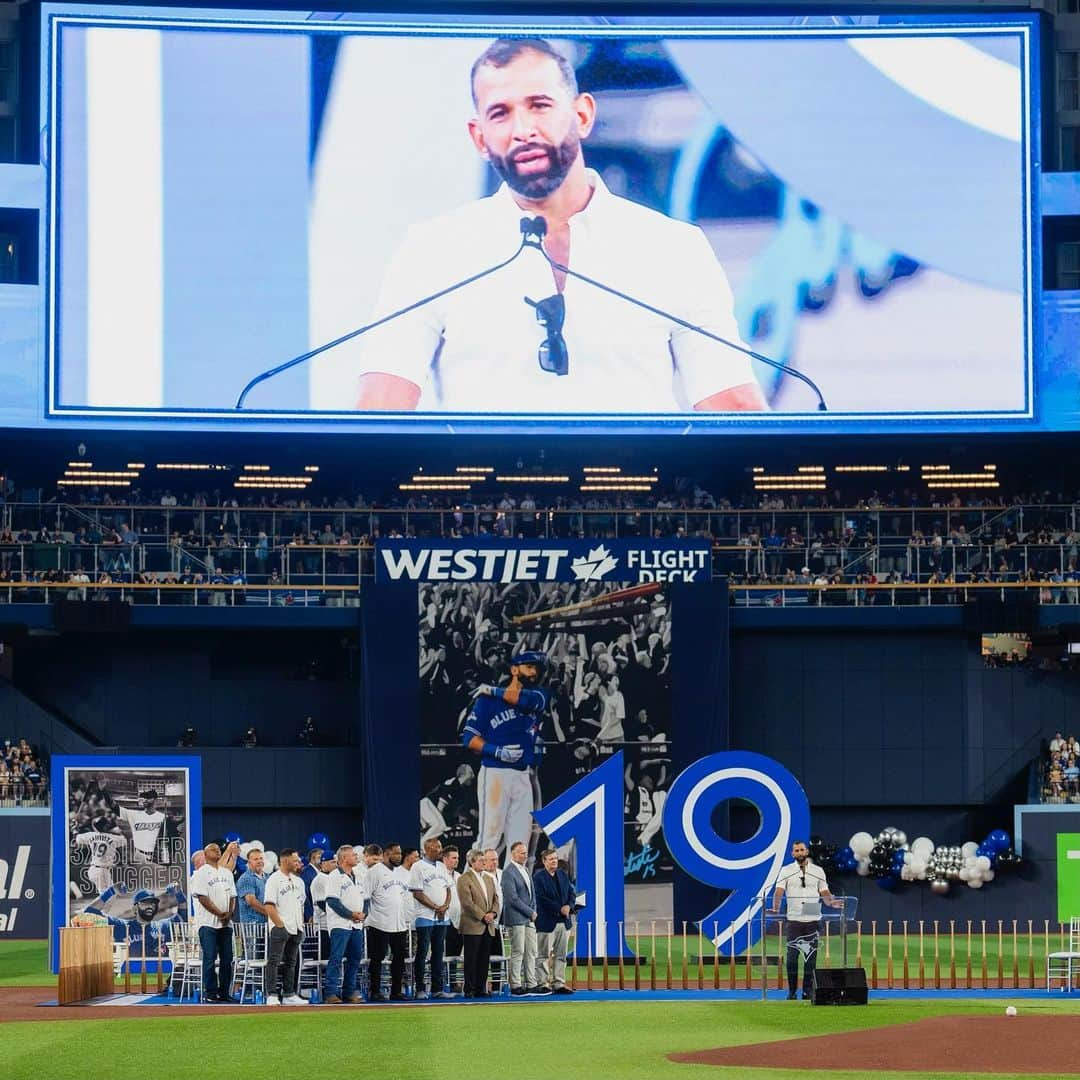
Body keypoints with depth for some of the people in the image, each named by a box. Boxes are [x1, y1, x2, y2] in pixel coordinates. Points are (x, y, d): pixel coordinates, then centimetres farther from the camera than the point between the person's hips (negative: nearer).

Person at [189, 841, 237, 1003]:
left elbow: (232, 896, 15)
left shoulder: (227, 873, 17)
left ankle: (224, 993, 10)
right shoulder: (201, 874, -4)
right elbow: (202, 898, -12)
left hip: (226, 923, 6)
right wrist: (220, 914, -14)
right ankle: (210, 993, -4)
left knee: (227, 959, 5)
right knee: (210, 958, -8)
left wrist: (230, 913, -4)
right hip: (208, 922, -6)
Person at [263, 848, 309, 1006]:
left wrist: (301, 925, 13)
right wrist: (280, 924, -17)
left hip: (296, 928, 8)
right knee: (274, 961, -10)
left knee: (292, 962, 11)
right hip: (280, 928, -8)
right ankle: (271, 996, -11)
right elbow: (269, 905, -14)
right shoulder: (274, 880, -8)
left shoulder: (298, 881, 17)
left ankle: (289, 995, 15)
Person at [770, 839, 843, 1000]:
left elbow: (824, 892, 8)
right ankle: (792, 991, 5)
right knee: (792, 956, -4)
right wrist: (776, 907, -23)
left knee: (810, 957, 1)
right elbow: (779, 891, -5)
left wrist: (831, 902, -13)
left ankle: (808, 991, 7)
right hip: (794, 920, -1)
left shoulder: (818, 871, 11)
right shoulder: (786, 871, 6)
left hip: (813, 920, 1)